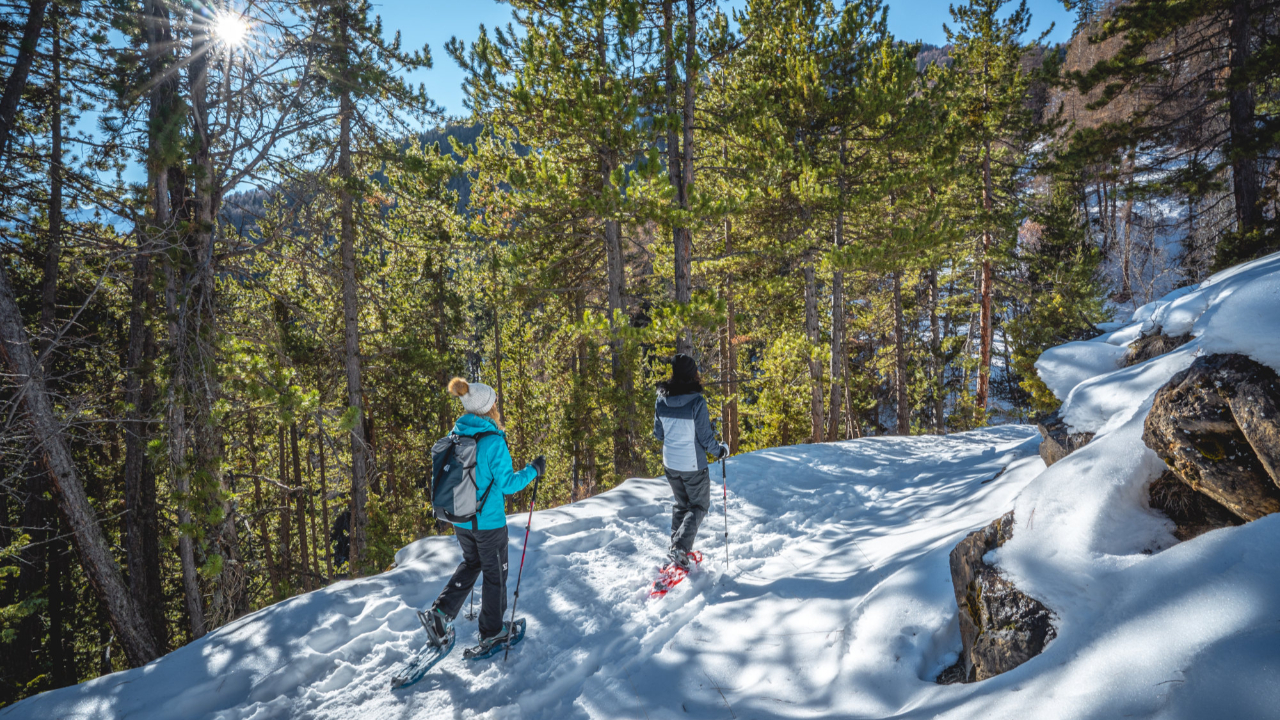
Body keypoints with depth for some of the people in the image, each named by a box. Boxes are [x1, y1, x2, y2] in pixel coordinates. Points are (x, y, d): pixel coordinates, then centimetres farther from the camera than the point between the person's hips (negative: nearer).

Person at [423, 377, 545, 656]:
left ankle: (442, 611, 14)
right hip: (488, 521, -6)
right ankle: (491, 632, 25)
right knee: (495, 573, 12)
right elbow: (506, 484, -17)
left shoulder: (455, 436, -1)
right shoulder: (493, 441, -21)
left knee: (471, 563, 28)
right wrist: (533, 470, -4)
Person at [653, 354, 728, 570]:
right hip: (693, 465, -5)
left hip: (670, 463, 5)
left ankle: (676, 547, 25)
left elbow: (658, 433, 4)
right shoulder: (697, 401, -22)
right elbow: (705, 437, -17)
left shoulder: (661, 400, -7)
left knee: (681, 504, 24)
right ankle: (680, 547, -1)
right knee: (699, 506, 14)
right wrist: (720, 450, 2)